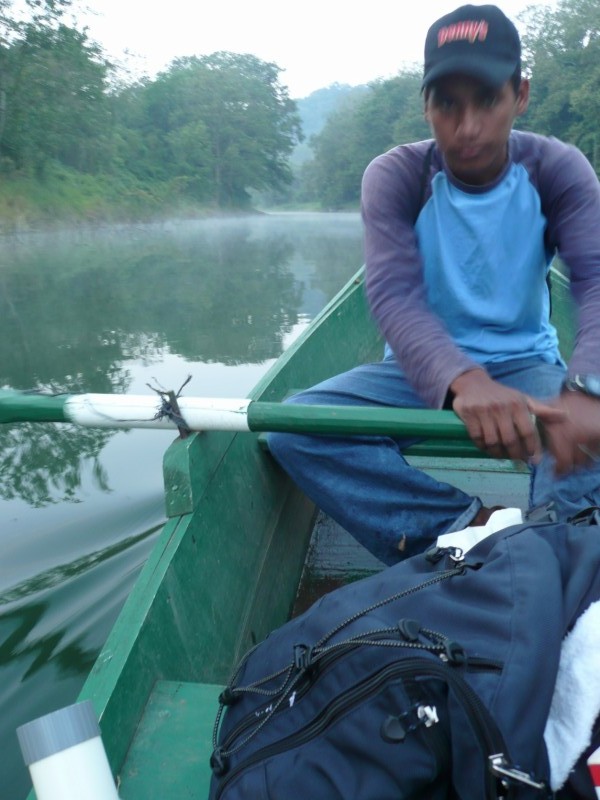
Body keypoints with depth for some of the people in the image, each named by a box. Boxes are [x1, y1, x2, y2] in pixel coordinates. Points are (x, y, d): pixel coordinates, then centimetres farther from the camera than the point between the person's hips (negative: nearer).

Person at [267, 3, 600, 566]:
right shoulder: (394, 177, -9)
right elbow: (393, 295, -25)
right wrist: (463, 381, -46)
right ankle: (480, 528, -25)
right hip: (422, 370, 1)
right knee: (295, 426, -26)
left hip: (525, 366, 0)